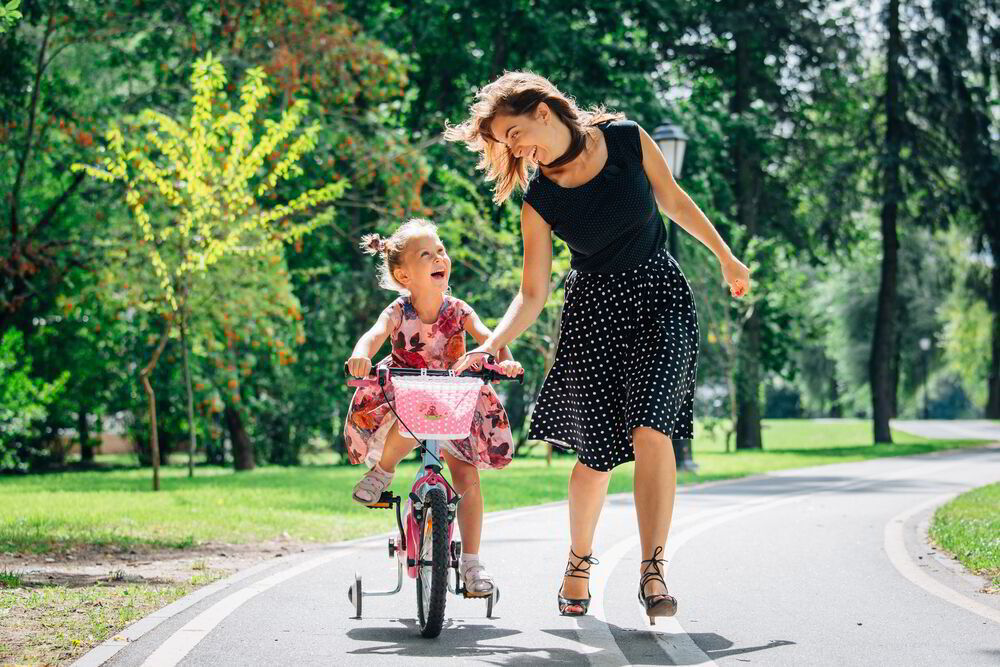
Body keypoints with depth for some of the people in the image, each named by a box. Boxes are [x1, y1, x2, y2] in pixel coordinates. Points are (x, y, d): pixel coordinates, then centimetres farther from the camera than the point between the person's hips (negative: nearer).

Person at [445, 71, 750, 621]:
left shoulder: (627, 139, -8)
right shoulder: (538, 201, -8)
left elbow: (673, 200, 7)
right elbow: (532, 294, -7)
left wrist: (725, 258, 15)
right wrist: (491, 344, -22)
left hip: (661, 297, 0)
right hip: (594, 311, 1)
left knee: (650, 430, -19)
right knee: (596, 452, 0)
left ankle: (653, 569, -19)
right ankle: (579, 563, 24)